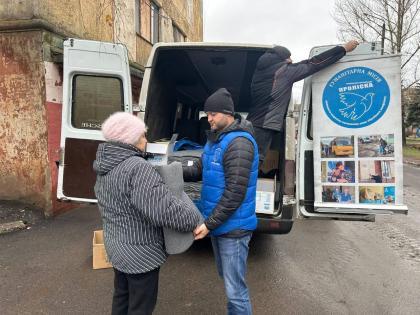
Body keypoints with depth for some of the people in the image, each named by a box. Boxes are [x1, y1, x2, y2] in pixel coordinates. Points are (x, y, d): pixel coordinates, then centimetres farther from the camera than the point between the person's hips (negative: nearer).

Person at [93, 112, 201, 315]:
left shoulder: (106, 166, 2)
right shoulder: (137, 168, -28)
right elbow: (166, 210, -31)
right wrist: (194, 220, -16)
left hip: (116, 245, 9)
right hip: (139, 253, -9)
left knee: (122, 296, 27)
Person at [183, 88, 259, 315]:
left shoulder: (239, 143, -22)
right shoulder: (215, 137, 9)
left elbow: (235, 192, -25)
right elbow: (201, 169, 14)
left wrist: (209, 223, -23)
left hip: (233, 227, -9)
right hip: (218, 223, 9)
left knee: (235, 289, 2)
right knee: (225, 276, 25)